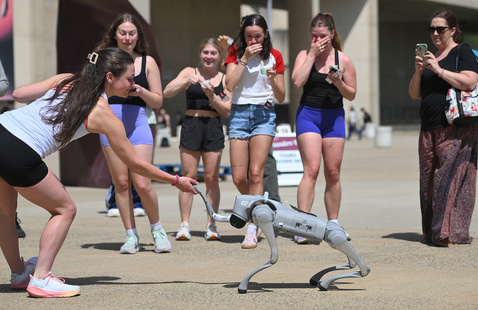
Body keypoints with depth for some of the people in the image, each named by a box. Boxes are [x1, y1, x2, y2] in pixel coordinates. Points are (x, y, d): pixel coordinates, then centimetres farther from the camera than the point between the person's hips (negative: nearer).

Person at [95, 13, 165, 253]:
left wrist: (141, 91, -9)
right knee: (121, 182, 2)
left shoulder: (147, 62, 9)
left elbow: (158, 102, 9)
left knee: (142, 183, -9)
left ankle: (157, 229, 12)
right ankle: (131, 236, 10)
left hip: (137, 123, -1)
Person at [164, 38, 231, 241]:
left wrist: (212, 97, -10)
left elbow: (227, 111, 5)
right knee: (189, 176, -3)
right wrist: (187, 81, -14)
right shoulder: (189, 73, 8)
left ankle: (211, 225, 6)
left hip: (214, 128, 0)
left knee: (211, 178, -1)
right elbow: (167, 92, -1)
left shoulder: (224, 79, 9)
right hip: (191, 126, 0)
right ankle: (184, 224, 2)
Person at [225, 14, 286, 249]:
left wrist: (273, 81, -13)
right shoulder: (236, 53, 7)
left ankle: (252, 230, -15)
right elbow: (230, 85, -9)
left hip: (264, 114, -1)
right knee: (238, 178, -3)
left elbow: (281, 97, 7)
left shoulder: (274, 56, 6)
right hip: (239, 113, 1)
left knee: (256, 173, -14)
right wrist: (245, 58, -12)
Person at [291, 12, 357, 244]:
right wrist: (313, 54, -12)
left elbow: (351, 95, 8)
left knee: (333, 173, 5)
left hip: (334, 116, 2)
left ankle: (333, 224, 15)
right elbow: (297, 82, -14)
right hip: (308, 114, -2)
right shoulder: (304, 55, 3)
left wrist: (339, 83, -13)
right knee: (311, 169, -14)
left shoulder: (343, 60, 5)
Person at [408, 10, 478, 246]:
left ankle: (451, 233, -14)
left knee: (451, 178, -13)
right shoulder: (431, 57, 21)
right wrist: (418, 71, -1)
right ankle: (432, 232, 9)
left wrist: (438, 69, -15)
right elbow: (415, 94, 17)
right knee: (429, 181, 4)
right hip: (429, 129, 7)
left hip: (456, 130, -7)